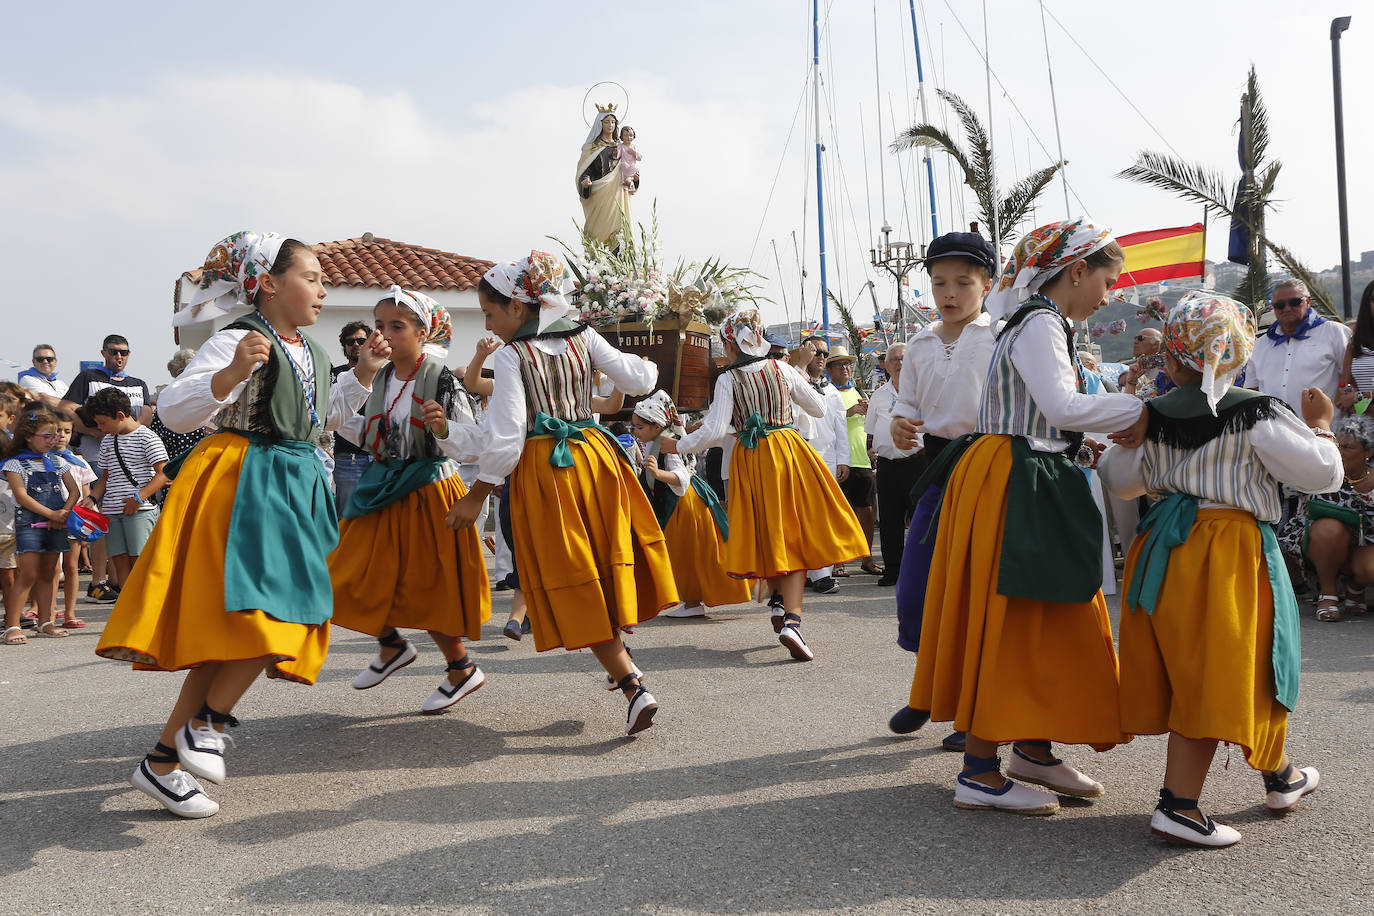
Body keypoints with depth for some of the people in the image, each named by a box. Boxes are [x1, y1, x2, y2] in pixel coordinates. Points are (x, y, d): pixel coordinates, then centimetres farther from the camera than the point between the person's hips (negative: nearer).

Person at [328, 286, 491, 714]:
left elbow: (472, 445, -16)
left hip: (429, 493, -6)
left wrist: (443, 429, -35)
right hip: (385, 492, 7)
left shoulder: (441, 381, -14)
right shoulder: (381, 380, 5)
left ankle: (462, 670, 22)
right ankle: (392, 646, 35)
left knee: (426, 589, 1)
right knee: (360, 578, 8)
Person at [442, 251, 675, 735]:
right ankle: (619, 657, 30)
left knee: (572, 584, 1)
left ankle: (633, 686, -6)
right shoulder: (583, 336, 4)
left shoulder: (511, 354, -10)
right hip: (595, 456, 6)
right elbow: (637, 380, 8)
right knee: (603, 562, 20)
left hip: (543, 469, -5)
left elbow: (505, 439, -13)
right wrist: (648, 367, 31)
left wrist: (475, 496, -4)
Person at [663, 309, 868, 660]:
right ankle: (791, 619, -15)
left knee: (767, 534, 17)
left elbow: (715, 430, -9)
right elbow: (819, 408, 11)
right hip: (787, 453, 1)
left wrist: (678, 446, 3)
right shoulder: (782, 369, 4)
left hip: (749, 460, -1)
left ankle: (778, 603, 17)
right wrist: (802, 383, 29)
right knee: (792, 535, -1)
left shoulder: (727, 379, -3)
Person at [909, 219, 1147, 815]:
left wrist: (1079, 449, 11)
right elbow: (1063, 408, -26)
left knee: (1047, 625, 14)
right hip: (1009, 491, -10)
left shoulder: (1041, 323, 20)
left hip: (1030, 490, 10)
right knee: (1005, 625, -7)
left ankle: (1032, 750, 26)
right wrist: (1142, 408, -18)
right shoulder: (1041, 324, -12)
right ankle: (980, 773, 1)